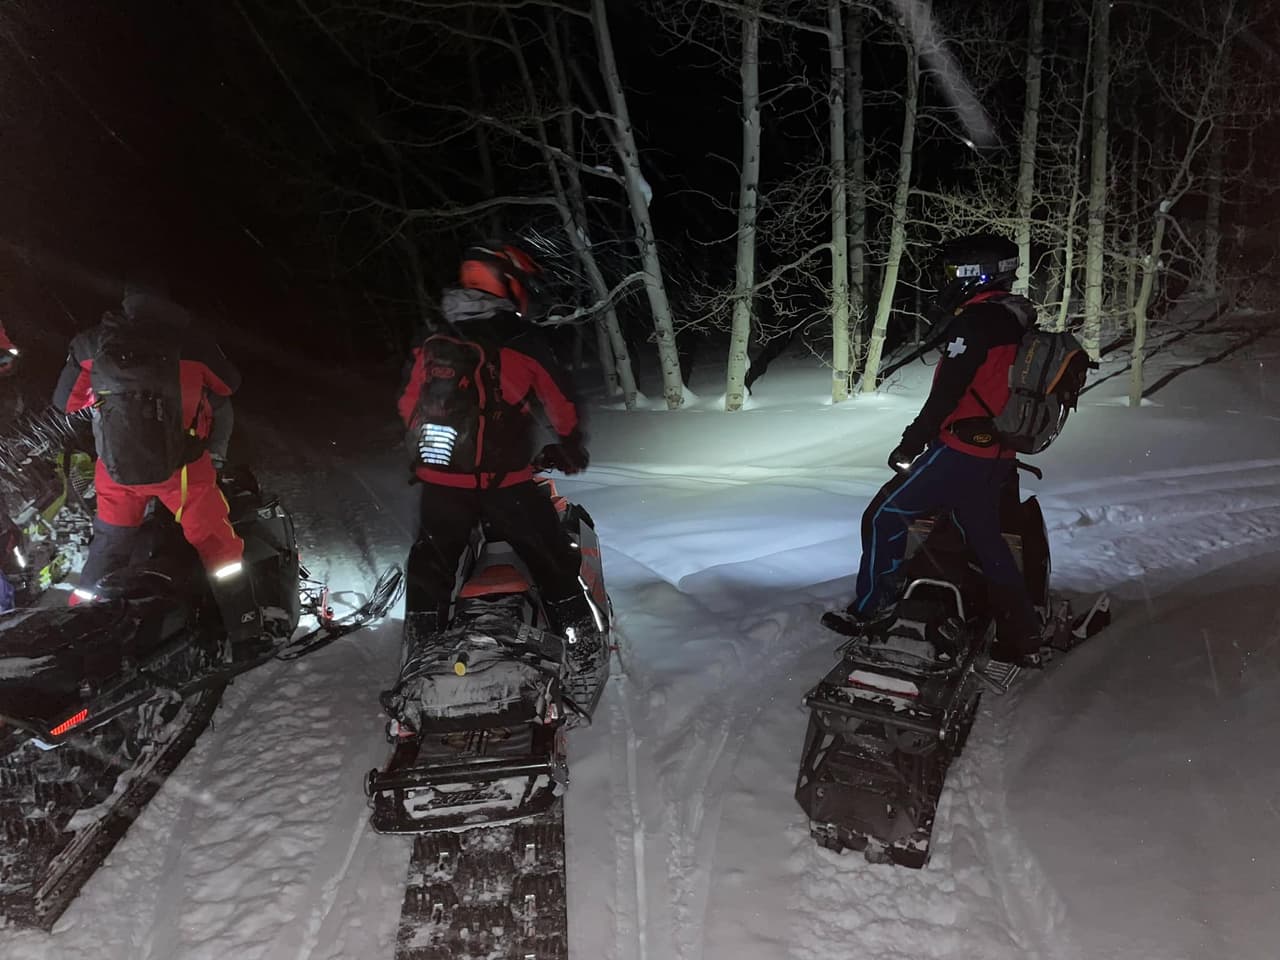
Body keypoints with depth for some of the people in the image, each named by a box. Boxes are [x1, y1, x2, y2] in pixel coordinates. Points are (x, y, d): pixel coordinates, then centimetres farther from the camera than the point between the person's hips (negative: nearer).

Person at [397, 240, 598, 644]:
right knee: (555, 563, 10)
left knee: (431, 569, 20)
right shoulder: (522, 349, -9)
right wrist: (572, 451, 19)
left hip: (441, 481, 4)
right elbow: (562, 407, 1)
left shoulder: (430, 347, 4)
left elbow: (408, 406, 10)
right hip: (506, 482, -4)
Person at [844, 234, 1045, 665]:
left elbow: (946, 394, -20)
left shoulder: (976, 321, -15)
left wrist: (910, 444, -10)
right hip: (997, 458, 9)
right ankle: (1023, 637, 21)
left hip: (960, 452, -9)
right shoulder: (1015, 320, 14)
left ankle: (873, 606, 7)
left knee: (884, 516, 1)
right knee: (986, 539, 16)